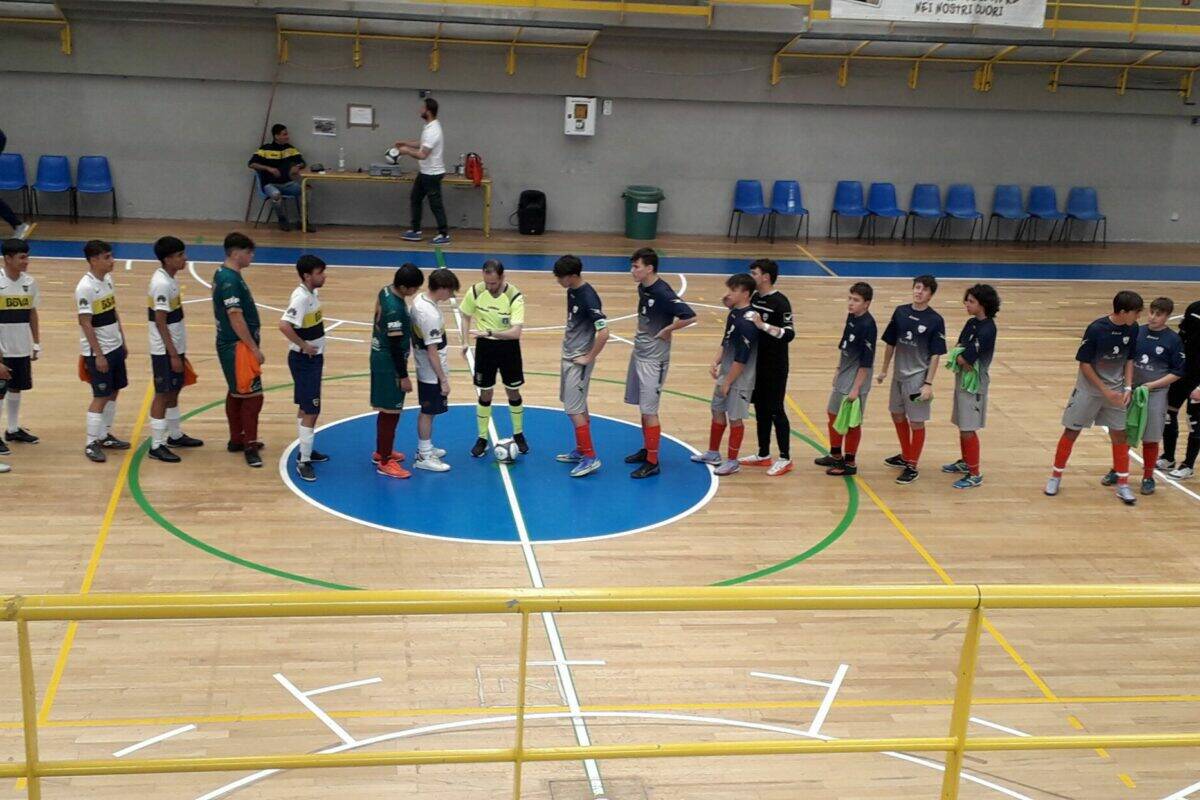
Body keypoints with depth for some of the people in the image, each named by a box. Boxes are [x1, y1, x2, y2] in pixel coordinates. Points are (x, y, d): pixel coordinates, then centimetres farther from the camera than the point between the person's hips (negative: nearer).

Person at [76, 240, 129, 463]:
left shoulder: (108, 279, 6)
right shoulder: (85, 287, -19)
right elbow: (85, 323, -19)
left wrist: (122, 341, 15)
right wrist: (98, 355, -19)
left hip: (115, 347, 8)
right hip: (98, 351, -8)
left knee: (113, 392, 14)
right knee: (101, 396, -3)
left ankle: (105, 435, 26)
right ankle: (91, 444, 7)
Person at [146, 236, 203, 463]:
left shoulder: (169, 279, 8)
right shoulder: (161, 283, -21)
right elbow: (160, 322, -22)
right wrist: (173, 354, -20)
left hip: (175, 347, 9)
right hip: (165, 351, -9)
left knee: (174, 391, 18)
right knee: (163, 394, -2)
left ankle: (175, 435, 32)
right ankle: (157, 446, 6)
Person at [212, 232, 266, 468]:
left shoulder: (225, 274, 10)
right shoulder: (230, 280, -21)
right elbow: (235, 318, -23)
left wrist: (251, 346, 21)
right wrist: (254, 349, -19)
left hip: (231, 344, 10)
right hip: (237, 345, -10)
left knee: (236, 393, 18)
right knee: (252, 395, -6)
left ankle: (237, 439, 28)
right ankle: (250, 446, -1)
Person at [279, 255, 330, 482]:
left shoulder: (313, 293, 6)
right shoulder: (301, 297, -23)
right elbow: (284, 325, -36)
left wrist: (317, 351, 14)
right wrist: (304, 346, -24)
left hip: (314, 358, 9)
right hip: (304, 360, -9)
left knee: (307, 408, 19)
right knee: (310, 411, -6)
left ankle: (306, 450, 32)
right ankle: (304, 462, 0)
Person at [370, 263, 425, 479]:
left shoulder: (386, 291, 1)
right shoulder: (395, 309, -28)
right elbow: (396, 346, -24)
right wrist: (404, 376, -17)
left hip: (381, 358, 10)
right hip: (389, 365, -10)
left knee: (387, 410, 21)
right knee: (391, 412, 0)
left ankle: (381, 452, 35)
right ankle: (385, 462, 10)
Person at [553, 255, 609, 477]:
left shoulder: (588, 298, -23)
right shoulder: (572, 291, 5)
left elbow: (603, 332, -29)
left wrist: (589, 358, -21)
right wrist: (567, 337, 14)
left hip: (579, 361, -9)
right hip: (568, 356, 9)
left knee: (574, 409, -7)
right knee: (578, 406, 17)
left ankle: (590, 457, -1)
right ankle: (581, 450, 27)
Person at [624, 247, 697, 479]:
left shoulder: (662, 293, -22)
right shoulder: (642, 288, 4)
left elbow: (689, 317, -29)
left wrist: (667, 330, -18)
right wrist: (643, 333, 8)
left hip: (653, 359, -9)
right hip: (638, 353, 9)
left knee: (649, 410, -3)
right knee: (642, 407, 18)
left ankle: (652, 462, 5)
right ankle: (646, 450, 32)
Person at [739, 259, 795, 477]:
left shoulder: (780, 302, -17)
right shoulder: (755, 298, 7)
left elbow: (789, 334, -25)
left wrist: (764, 326, -32)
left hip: (774, 368, -8)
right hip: (757, 364, 8)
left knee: (775, 411, -1)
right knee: (760, 409, 14)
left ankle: (785, 459, 9)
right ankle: (763, 455, 25)